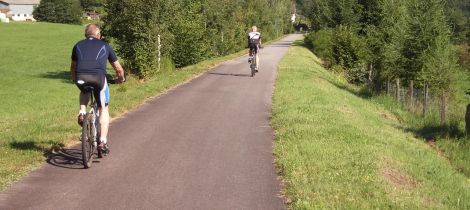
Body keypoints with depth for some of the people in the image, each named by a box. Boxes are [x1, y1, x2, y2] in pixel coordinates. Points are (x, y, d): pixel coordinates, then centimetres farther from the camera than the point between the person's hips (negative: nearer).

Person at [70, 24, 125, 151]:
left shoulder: (78, 45, 26)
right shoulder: (104, 46, 23)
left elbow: (73, 67, 36)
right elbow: (118, 68, 27)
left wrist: (75, 80, 55)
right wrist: (121, 78, 47)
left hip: (81, 78, 2)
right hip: (98, 77, -2)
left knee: (84, 91, 38)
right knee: (103, 110, 15)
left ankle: (82, 112, 14)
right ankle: (103, 141, 6)